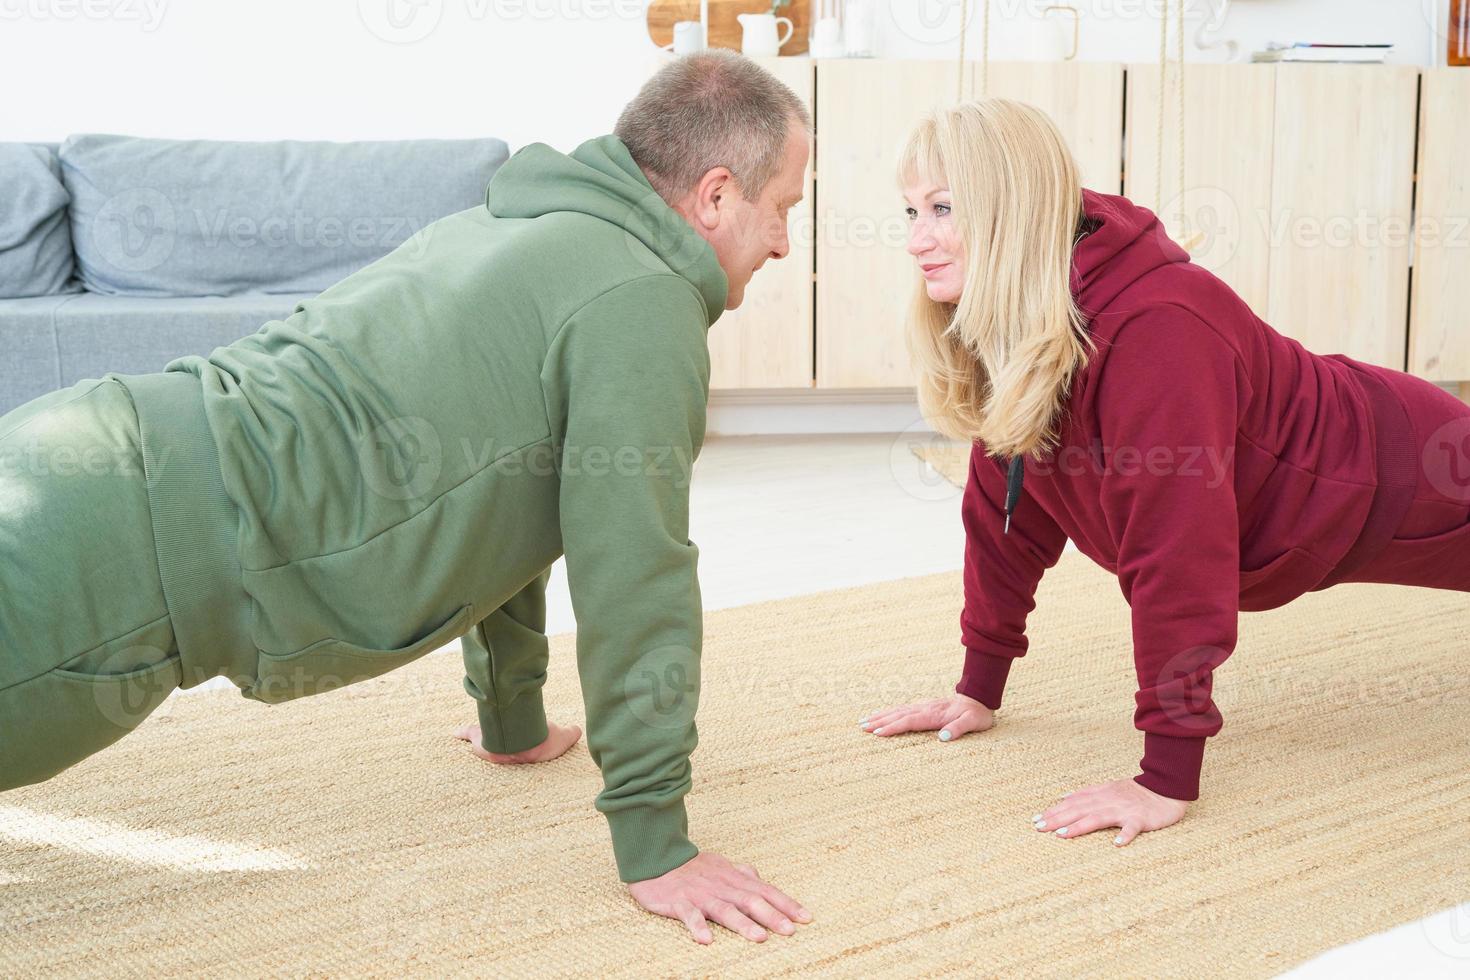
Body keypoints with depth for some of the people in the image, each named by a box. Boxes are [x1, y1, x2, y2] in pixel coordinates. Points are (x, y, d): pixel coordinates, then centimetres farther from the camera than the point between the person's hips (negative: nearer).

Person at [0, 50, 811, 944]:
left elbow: (497, 505, 28)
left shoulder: (520, 231, 20)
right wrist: (656, 845, -4)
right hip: (128, 548, -9)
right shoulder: (638, 299, -10)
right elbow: (635, 577, -12)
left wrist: (513, 723, 36)